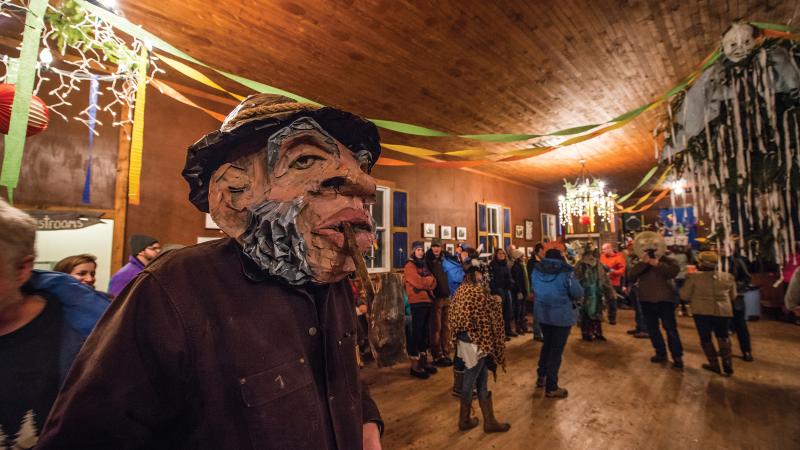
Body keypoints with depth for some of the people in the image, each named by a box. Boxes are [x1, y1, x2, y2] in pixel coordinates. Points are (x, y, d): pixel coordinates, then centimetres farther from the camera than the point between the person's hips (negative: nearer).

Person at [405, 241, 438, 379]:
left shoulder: (423, 265, 19)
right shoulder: (410, 265, -6)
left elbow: (433, 283, 8)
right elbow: (418, 282, -17)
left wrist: (424, 281, -9)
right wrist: (428, 279, 0)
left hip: (427, 301, 8)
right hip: (417, 303, -8)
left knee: (425, 333, 13)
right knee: (416, 333, -3)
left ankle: (424, 362, 23)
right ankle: (414, 366, 5)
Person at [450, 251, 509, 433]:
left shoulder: (462, 289, 4)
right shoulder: (479, 291, -21)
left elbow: (455, 316, 9)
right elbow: (490, 316, -17)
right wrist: (497, 301, -2)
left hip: (465, 338, 8)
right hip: (477, 340, -8)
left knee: (481, 379, 18)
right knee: (471, 379, 8)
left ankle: (489, 420, 30)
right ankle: (464, 420, 26)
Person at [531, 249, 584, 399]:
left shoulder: (537, 271, 0)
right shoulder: (565, 272, -15)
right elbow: (578, 293, -11)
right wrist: (571, 298, 10)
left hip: (542, 313, 5)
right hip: (562, 315, -5)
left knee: (547, 344, 24)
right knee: (556, 349, 4)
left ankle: (541, 377, 33)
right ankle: (551, 388, 13)